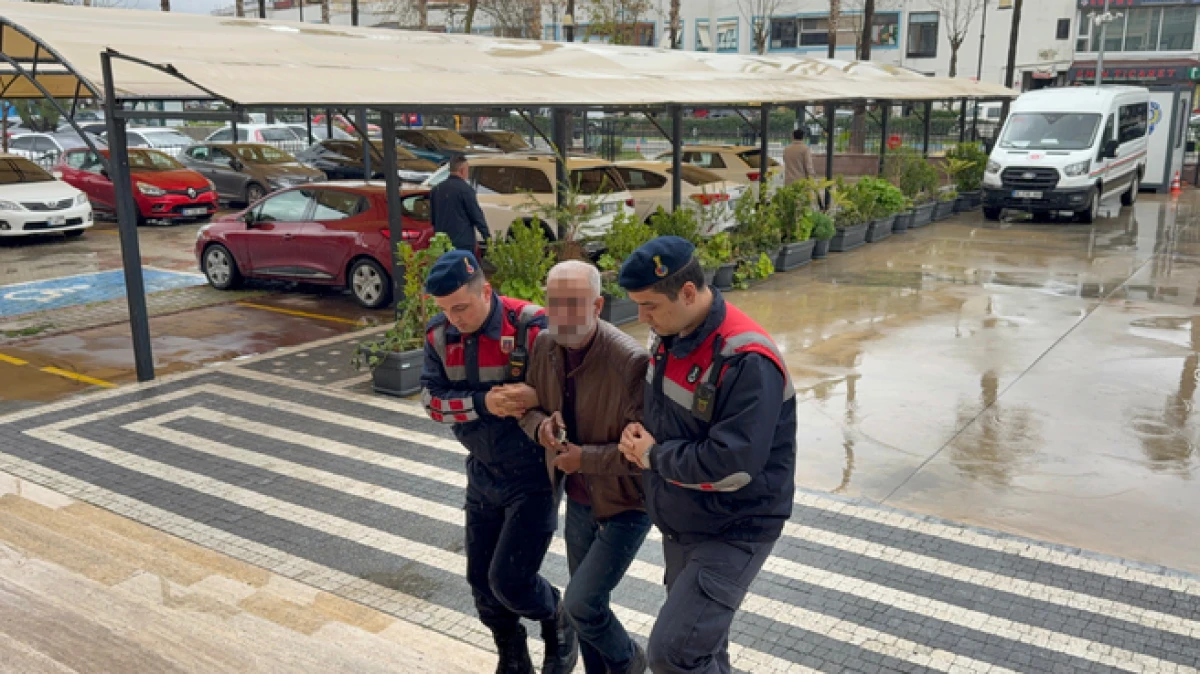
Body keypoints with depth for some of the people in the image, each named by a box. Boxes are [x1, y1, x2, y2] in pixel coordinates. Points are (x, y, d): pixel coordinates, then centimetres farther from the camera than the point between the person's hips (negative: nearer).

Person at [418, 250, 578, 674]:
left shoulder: (531, 328, -22)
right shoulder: (440, 335, -5)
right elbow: (432, 399, -10)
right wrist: (482, 403, -27)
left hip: (534, 475, -6)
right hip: (483, 472, 6)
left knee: (509, 580, -7)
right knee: (481, 578, 14)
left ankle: (558, 623, 27)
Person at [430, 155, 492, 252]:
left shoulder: (436, 189, 10)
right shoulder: (465, 188, -10)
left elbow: (432, 216, 19)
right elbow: (477, 215, -9)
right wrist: (487, 236, -2)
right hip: (463, 243, -6)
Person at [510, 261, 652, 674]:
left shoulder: (631, 362, -28)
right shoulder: (543, 347, -8)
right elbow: (528, 404, 8)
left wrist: (584, 458, -24)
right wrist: (540, 425, -14)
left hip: (626, 503, -6)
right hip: (578, 499, 6)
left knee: (580, 603, -7)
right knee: (587, 604, 19)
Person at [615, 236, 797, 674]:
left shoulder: (746, 361, -28)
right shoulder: (670, 334, 0)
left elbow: (731, 466, -32)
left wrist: (654, 456, -18)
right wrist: (639, 433, -4)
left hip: (732, 534, -8)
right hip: (681, 523, 9)